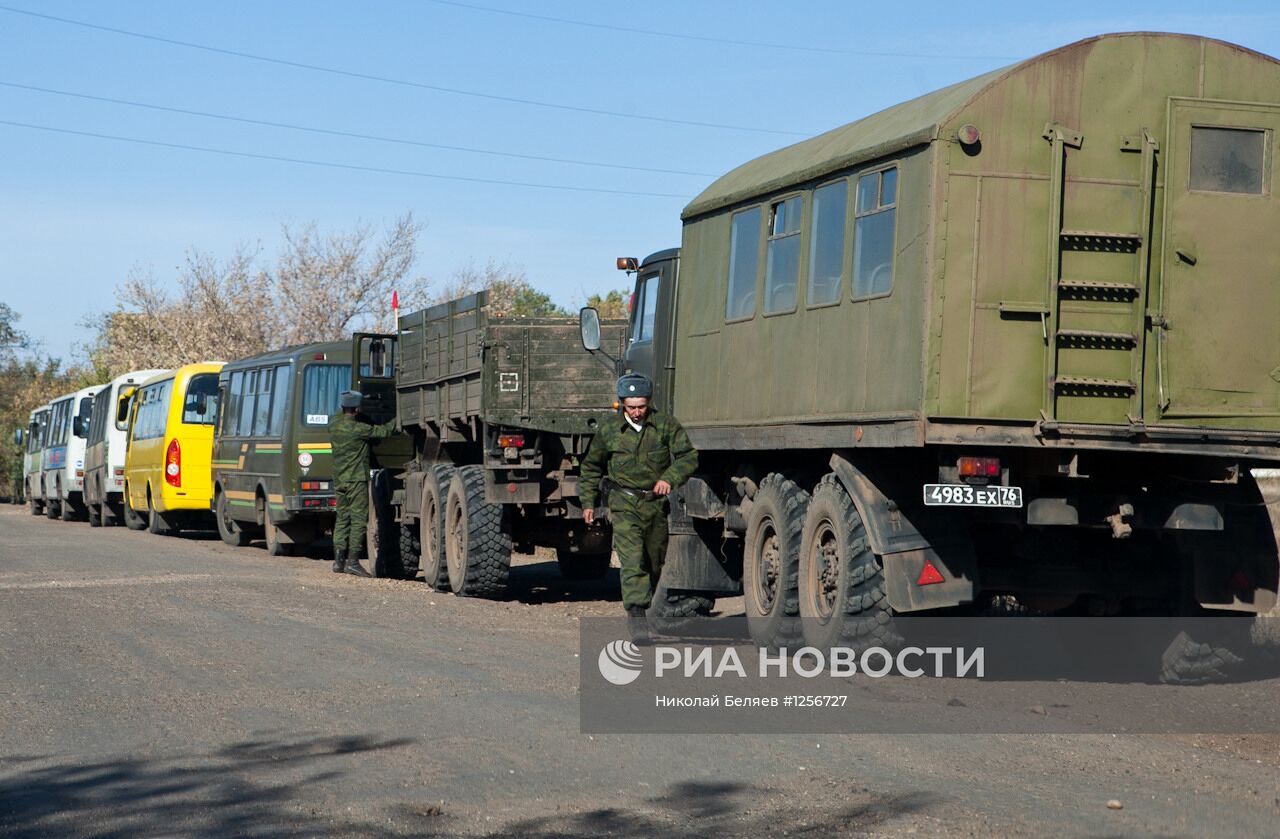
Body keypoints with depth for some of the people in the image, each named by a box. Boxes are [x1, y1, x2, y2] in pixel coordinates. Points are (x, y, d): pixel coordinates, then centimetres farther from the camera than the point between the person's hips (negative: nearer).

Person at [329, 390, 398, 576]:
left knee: (342, 519, 12)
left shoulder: (334, 425, 5)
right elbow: (384, 431, -10)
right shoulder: (358, 428, -15)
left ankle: (338, 560, 10)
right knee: (358, 520, -5)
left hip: (339, 480, 7)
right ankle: (352, 561, -9)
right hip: (356, 479, -7)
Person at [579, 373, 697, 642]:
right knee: (632, 561, -17)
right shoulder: (608, 430, 1)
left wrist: (670, 478, -20)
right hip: (624, 504, -2)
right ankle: (637, 617, -23)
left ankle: (644, 607, 32)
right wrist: (588, 502, 12)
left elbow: (688, 455, -4)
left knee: (655, 563, 12)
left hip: (656, 503, 2)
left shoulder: (666, 425, -1)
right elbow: (591, 466, 14)